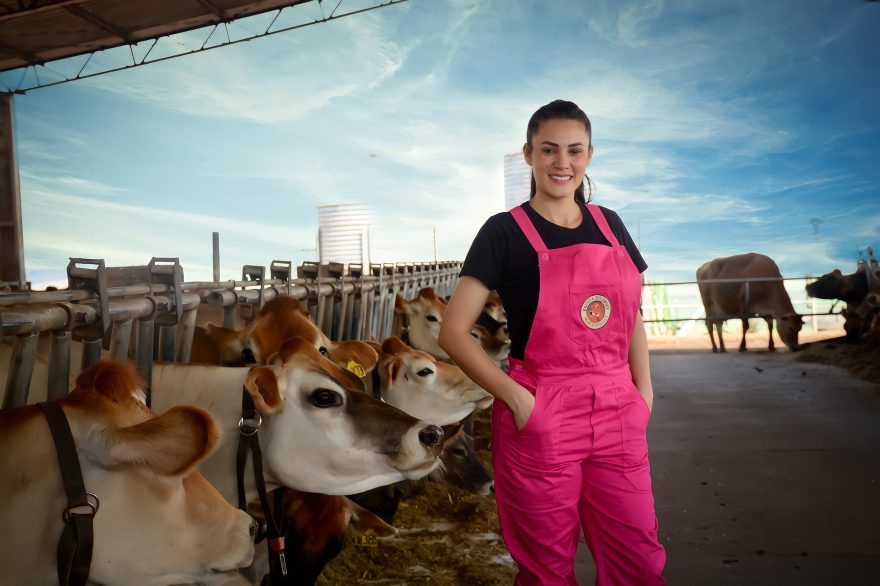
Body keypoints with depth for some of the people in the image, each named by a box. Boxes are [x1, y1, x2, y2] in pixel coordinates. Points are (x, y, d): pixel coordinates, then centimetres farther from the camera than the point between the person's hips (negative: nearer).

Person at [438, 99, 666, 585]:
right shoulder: (504, 232, -6)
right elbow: (453, 331, -9)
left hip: (618, 416, 5)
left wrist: (643, 390, 5)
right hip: (541, 419, -4)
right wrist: (515, 397, -15)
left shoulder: (610, 225, 9)